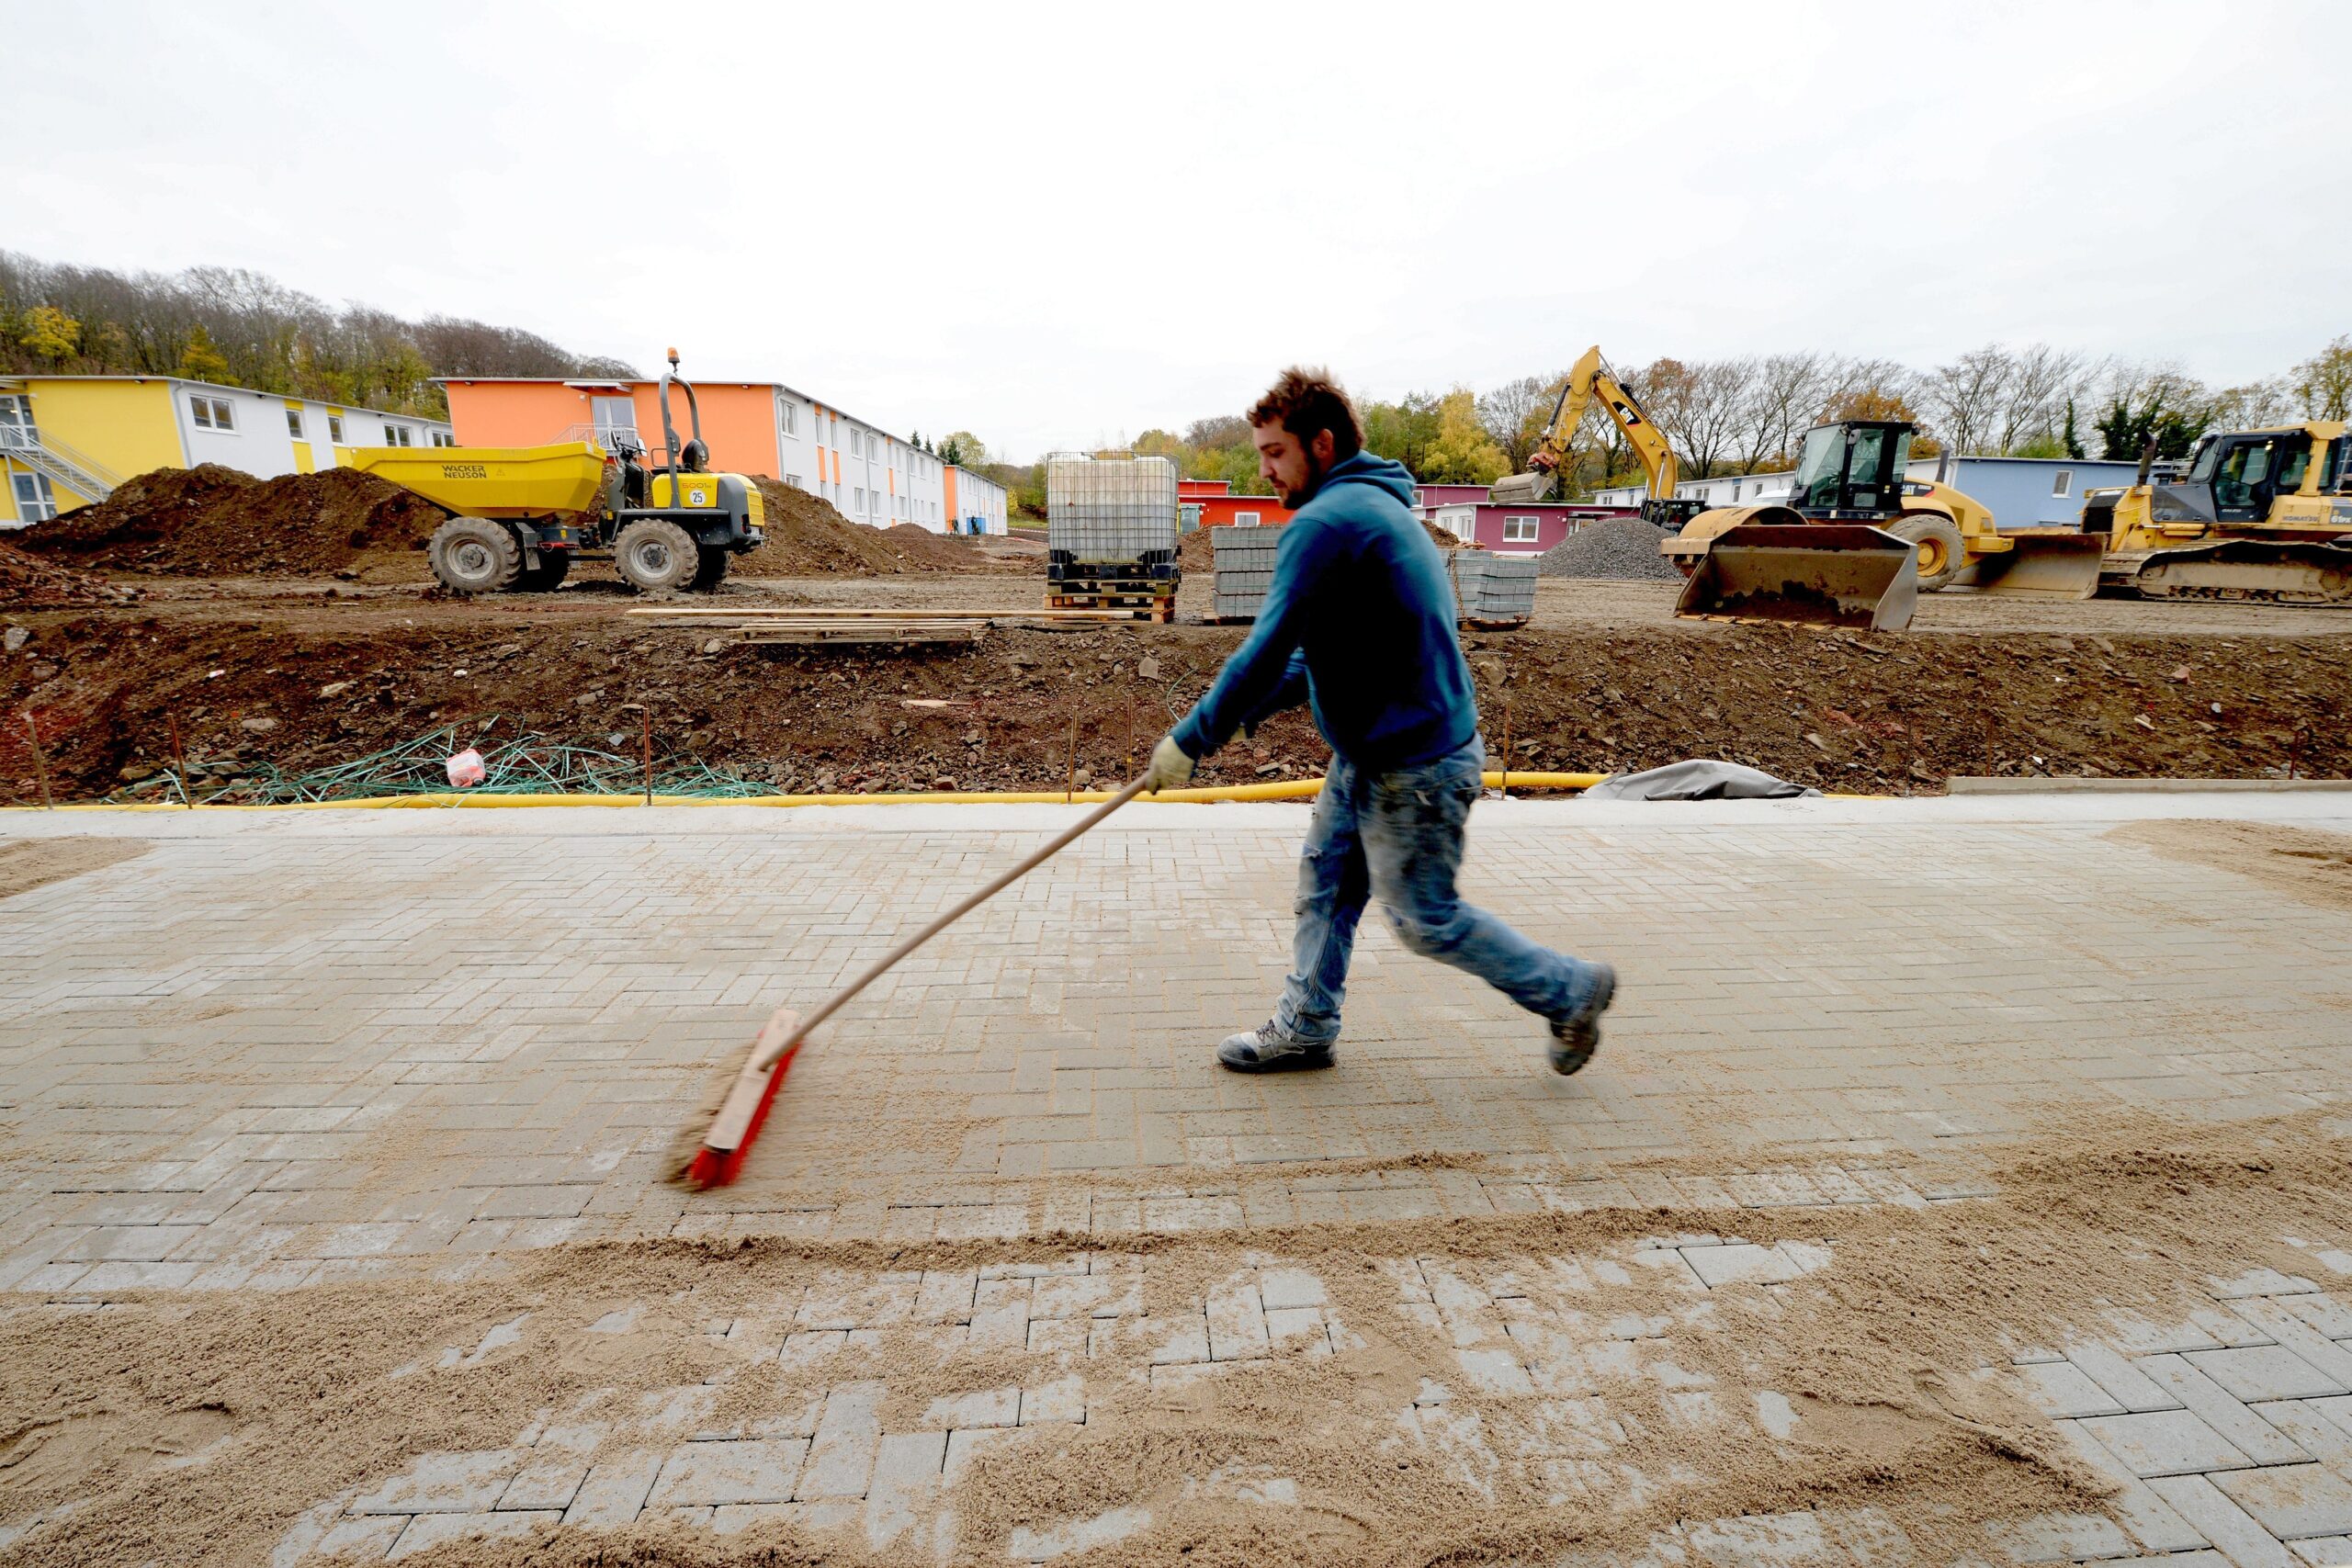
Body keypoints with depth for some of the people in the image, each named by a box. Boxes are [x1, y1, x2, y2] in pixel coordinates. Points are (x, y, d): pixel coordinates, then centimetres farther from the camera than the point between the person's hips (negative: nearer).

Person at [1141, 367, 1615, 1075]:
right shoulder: (1377, 506, 13)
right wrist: (1242, 713, 10)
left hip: (1415, 764, -10)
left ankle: (1571, 990, 25)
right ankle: (1304, 1028, 29)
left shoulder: (1325, 522, -20)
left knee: (1427, 921, 7)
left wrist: (1192, 740, -16)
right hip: (1369, 754, 10)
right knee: (1325, 886, 16)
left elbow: (1267, 649, -26)